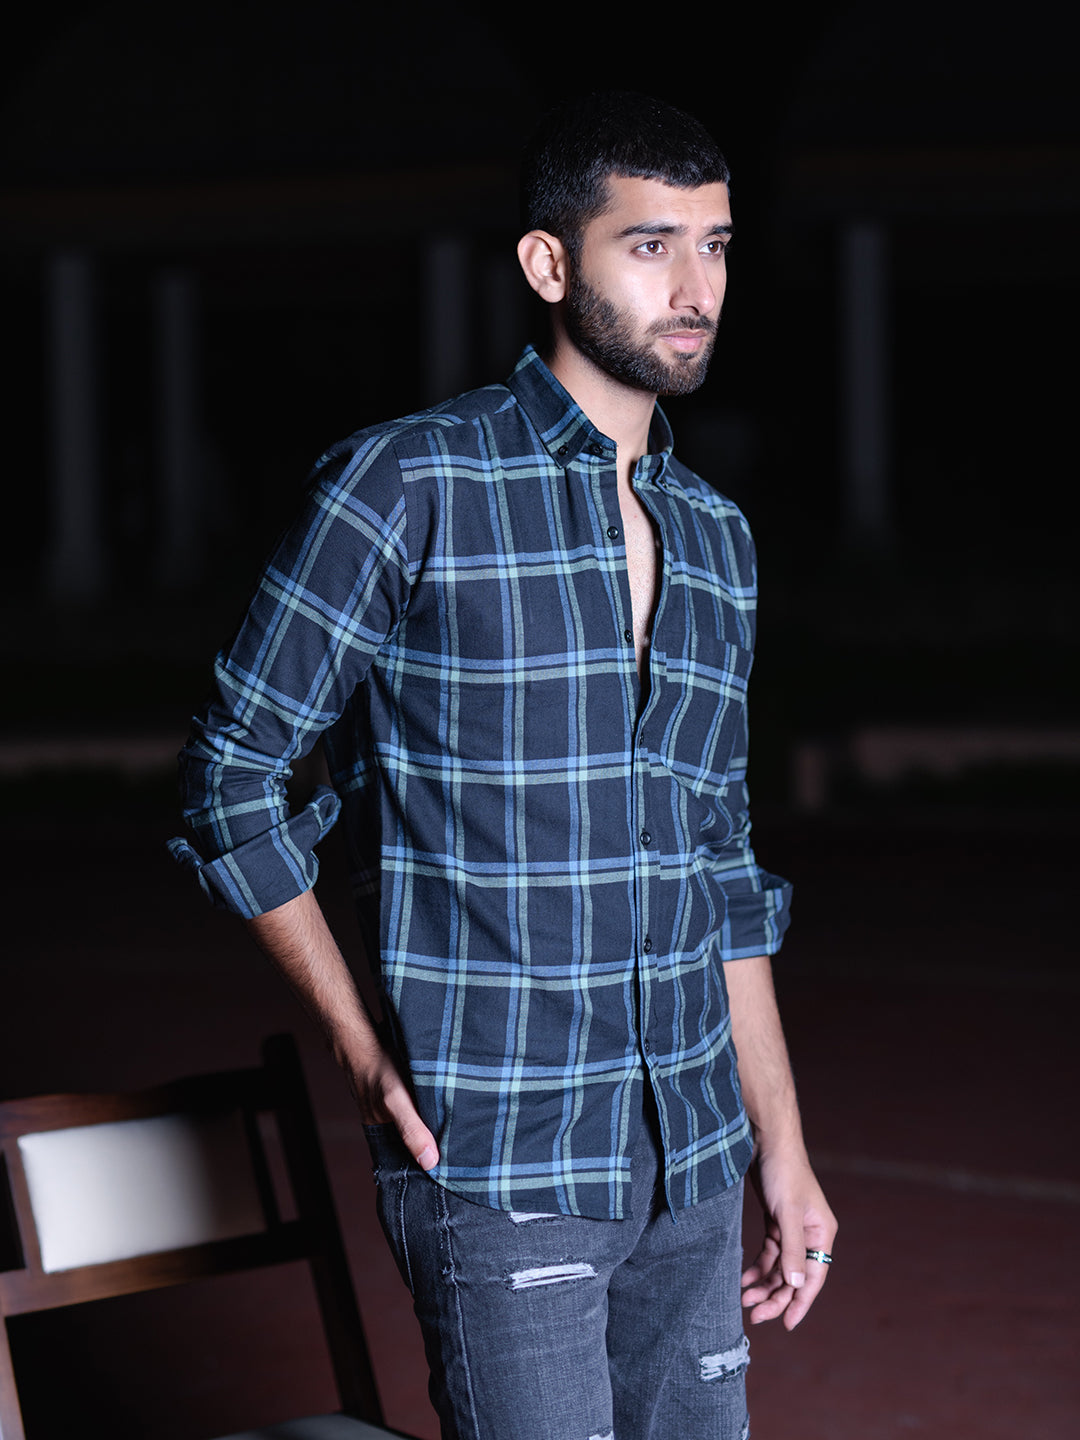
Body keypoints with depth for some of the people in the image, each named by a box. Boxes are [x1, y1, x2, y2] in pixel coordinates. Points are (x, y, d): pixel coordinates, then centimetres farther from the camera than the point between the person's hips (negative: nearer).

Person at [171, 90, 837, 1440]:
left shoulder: (715, 538, 11)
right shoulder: (408, 488, -9)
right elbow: (232, 776, -4)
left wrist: (781, 1148, 15)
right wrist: (360, 1044, -8)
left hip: (691, 1153, 6)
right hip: (497, 1161, -6)